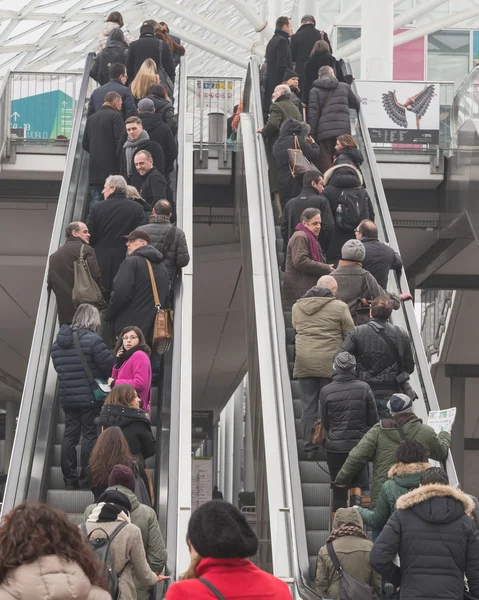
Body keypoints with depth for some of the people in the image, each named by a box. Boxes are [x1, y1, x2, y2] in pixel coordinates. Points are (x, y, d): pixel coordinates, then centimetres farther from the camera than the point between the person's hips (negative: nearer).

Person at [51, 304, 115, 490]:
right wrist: (109, 380, 5)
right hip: (90, 397, -6)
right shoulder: (92, 340, -14)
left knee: (69, 436, 10)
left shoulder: (57, 343, 9)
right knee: (89, 436, 2)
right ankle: (86, 479, 3)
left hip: (67, 398, 6)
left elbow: (59, 369, 14)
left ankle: (69, 479, 13)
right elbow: (110, 366, -14)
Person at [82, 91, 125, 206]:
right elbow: (120, 141, -14)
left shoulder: (91, 118, 15)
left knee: (96, 201, 6)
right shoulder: (116, 116, -6)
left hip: (95, 167, 6)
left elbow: (85, 144, 15)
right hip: (112, 167, -6)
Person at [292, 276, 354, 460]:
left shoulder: (297, 306, 11)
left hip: (304, 362, 3)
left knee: (308, 407, 7)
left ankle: (309, 449, 9)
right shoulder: (339, 307, -1)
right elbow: (350, 336, 2)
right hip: (330, 364, -3)